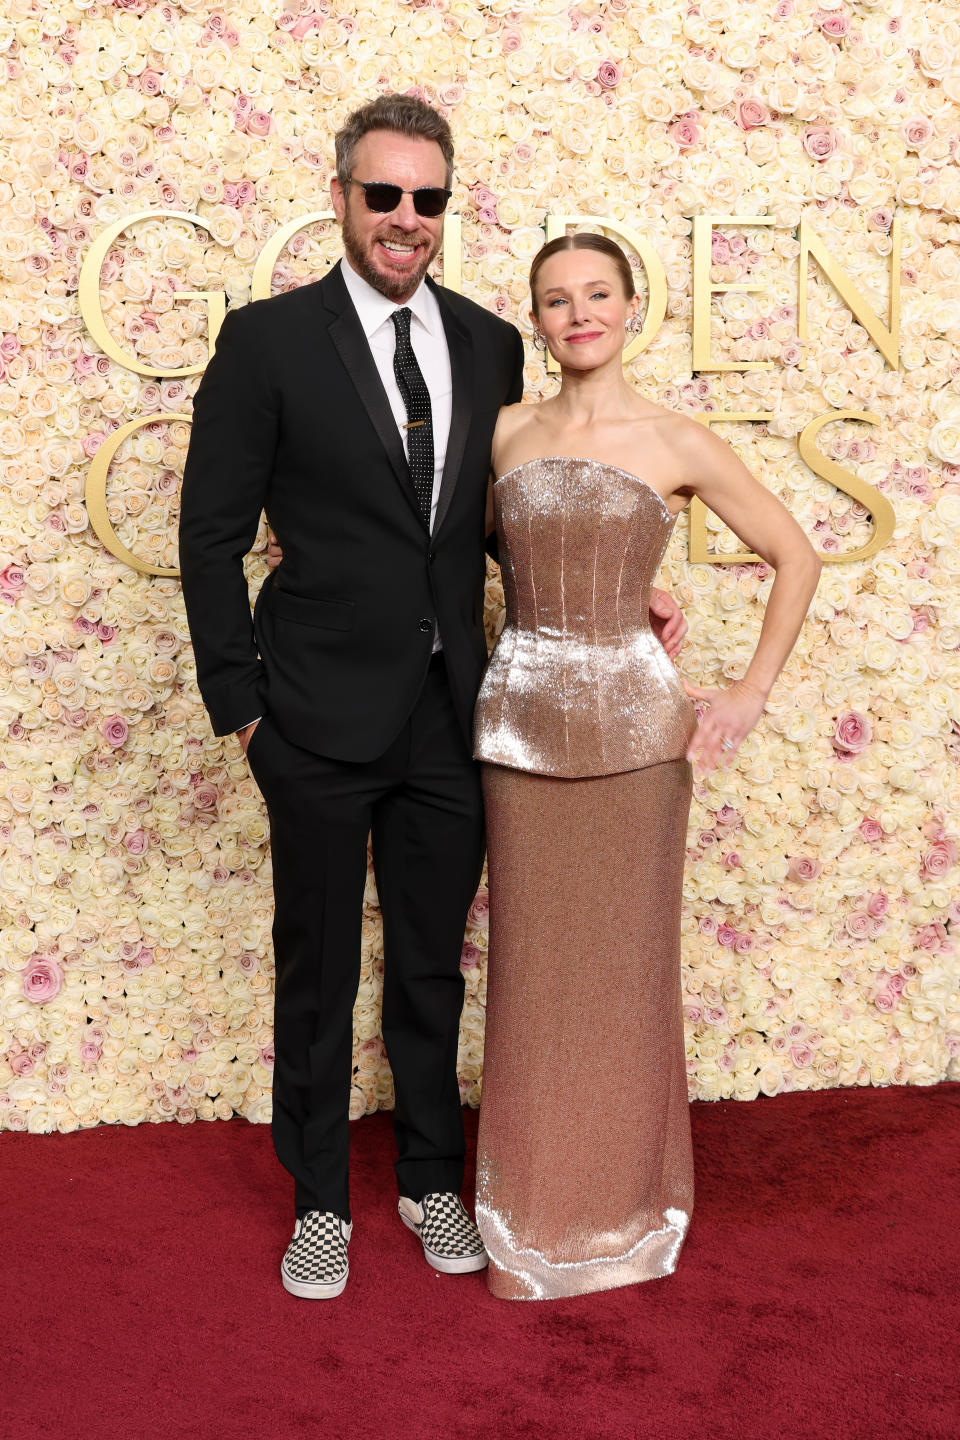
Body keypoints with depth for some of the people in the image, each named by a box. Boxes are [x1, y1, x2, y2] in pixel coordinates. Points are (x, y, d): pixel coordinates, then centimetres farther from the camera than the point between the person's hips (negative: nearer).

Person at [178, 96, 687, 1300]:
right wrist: (239, 703, -7)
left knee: (433, 970, 16)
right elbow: (212, 535, -5)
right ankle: (320, 1201, 31)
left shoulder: (489, 344, 6)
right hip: (322, 721, -3)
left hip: (449, 716, 3)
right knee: (317, 975, 11)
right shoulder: (268, 339, -6)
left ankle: (432, 1181, 36)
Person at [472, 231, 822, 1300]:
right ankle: (532, 1208, 25)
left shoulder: (677, 444, -1)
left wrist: (751, 694, -1)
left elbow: (795, 557, 5)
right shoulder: (508, 432, 7)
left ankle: (622, 1198, 28)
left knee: (626, 963, 7)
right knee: (531, 965, 8)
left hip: (634, 722, -2)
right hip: (520, 719, 2)